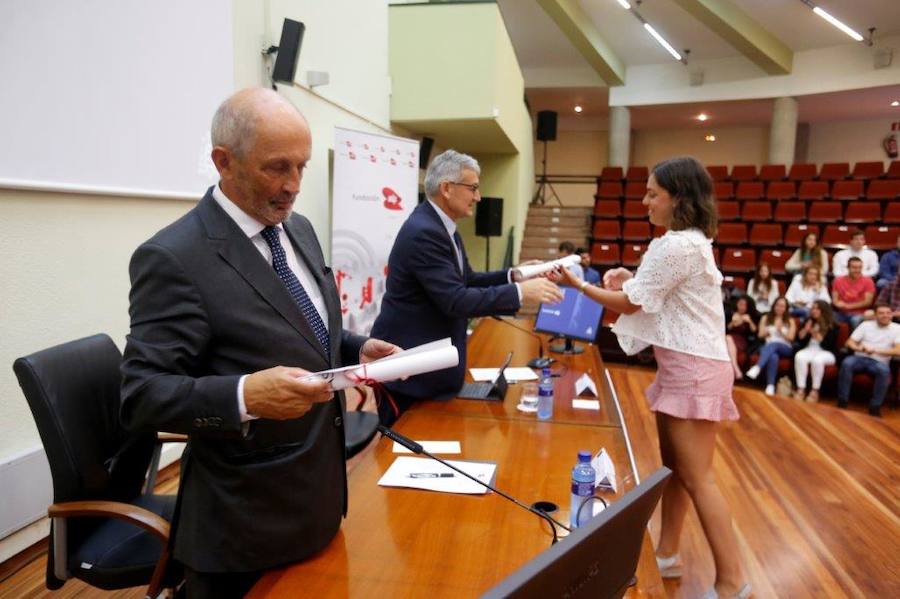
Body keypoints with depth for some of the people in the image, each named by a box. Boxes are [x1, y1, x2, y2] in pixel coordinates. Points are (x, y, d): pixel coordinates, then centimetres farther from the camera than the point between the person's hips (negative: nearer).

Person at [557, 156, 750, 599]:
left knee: (696, 477, -2)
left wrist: (577, 283, -4)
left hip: (693, 370, -10)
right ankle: (667, 554, 29)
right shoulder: (689, 241, 13)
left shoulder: (676, 246, -20)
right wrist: (632, 279, 4)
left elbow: (628, 304, -15)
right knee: (673, 466, 16)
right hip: (683, 366, 10)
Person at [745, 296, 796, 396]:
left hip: (785, 349, -1)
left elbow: (791, 338, 8)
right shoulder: (765, 318, 20)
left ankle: (757, 367, -64)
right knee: (773, 356, -39)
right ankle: (770, 385, -52)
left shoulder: (790, 321, 18)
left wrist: (780, 330, -7)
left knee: (773, 344, -40)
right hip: (767, 347, 1)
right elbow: (760, 335, 13)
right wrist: (767, 332, -7)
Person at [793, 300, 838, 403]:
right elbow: (799, 339, 8)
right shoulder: (808, 321, 12)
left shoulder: (832, 326, -2)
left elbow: (828, 345, -9)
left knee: (817, 360, -38)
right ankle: (801, 389, -34)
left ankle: (815, 391, -28)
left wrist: (817, 334, -16)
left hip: (826, 353, -3)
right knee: (799, 357, -32)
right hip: (809, 350, 4)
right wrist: (805, 329, -9)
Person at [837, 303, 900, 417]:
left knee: (884, 370, -36)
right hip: (860, 358, 1)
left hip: (879, 362, -1)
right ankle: (843, 401, -25)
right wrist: (858, 348, -18)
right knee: (846, 363, -32)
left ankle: (875, 406, -23)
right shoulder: (866, 324, 9)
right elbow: (849, 342, 5)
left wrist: (875, 350, -17)